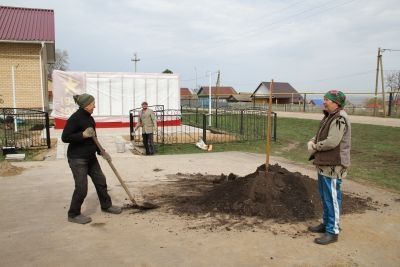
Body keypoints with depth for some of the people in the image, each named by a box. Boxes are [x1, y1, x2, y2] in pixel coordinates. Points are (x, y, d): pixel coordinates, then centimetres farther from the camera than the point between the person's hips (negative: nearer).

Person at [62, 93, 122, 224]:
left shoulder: (89, 118, 9)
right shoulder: (75, 118, -16)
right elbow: (65, 137, -19)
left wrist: (102, 152, 13)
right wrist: (83, 135, -26)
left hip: (90, 157, 9)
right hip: (77, 158, -9)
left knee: (101, 181, 14)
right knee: (81, 187, -5)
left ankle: (106, 205, 32)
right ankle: (73, 214, 14)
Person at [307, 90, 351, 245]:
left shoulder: (340, 119, -19)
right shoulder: (329, 116, 13)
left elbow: (332, 142, -26)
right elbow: (320, 135, 21)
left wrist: (314, 147, -11)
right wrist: (312, 141, 0)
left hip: (333, 166, -10)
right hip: (324, 164, 10)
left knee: (332, 198, -1)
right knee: (324, 196, 20)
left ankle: (333, 232, 10)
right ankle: (326, 223, 35)